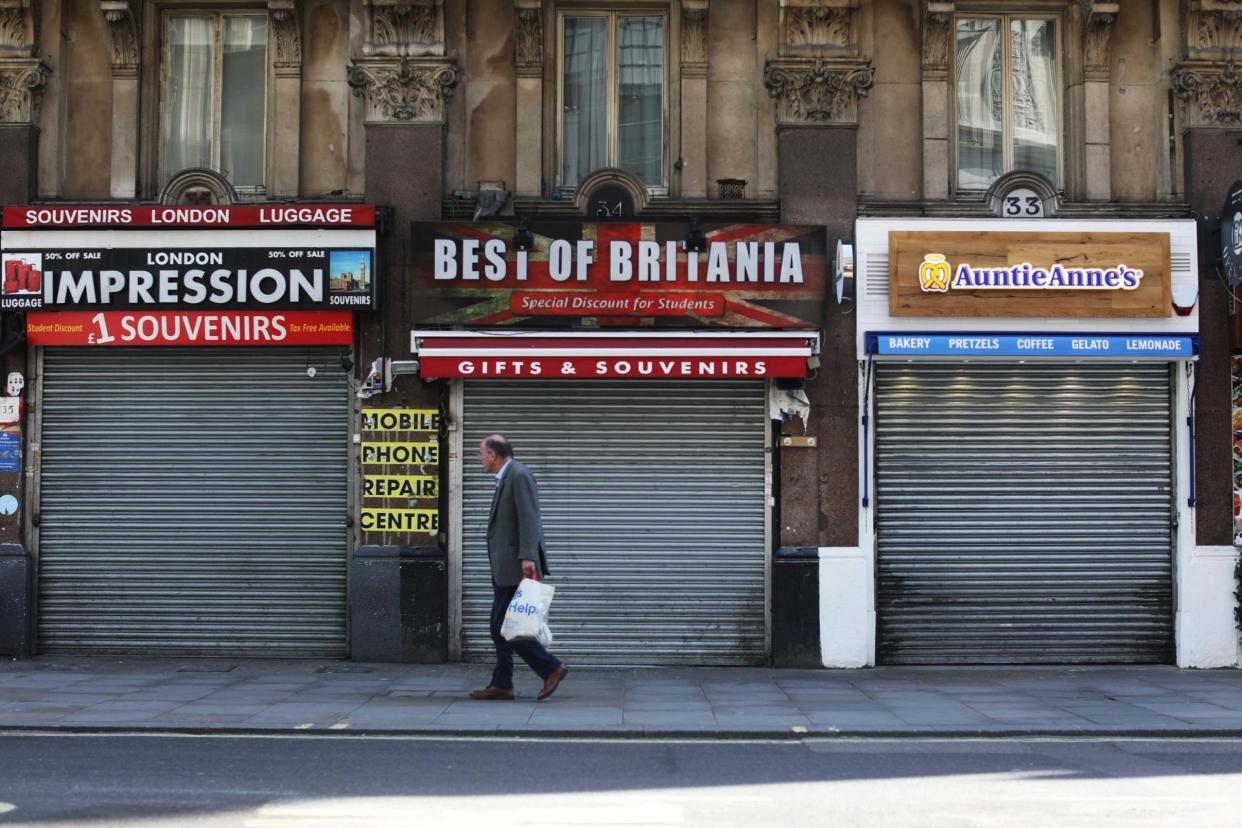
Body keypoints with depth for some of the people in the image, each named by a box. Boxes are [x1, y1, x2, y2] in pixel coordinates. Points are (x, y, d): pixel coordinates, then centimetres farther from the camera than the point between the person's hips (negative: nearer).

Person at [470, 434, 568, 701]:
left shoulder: (519, 475, -13)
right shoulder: (505, 477, 18)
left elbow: (529, 518, -21)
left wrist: (528, 557, -27)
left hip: (516, 566, -10)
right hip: (505, 568, 10)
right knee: (500, 626, 10)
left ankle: (551, 667, -5)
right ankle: (501, 684, 13)